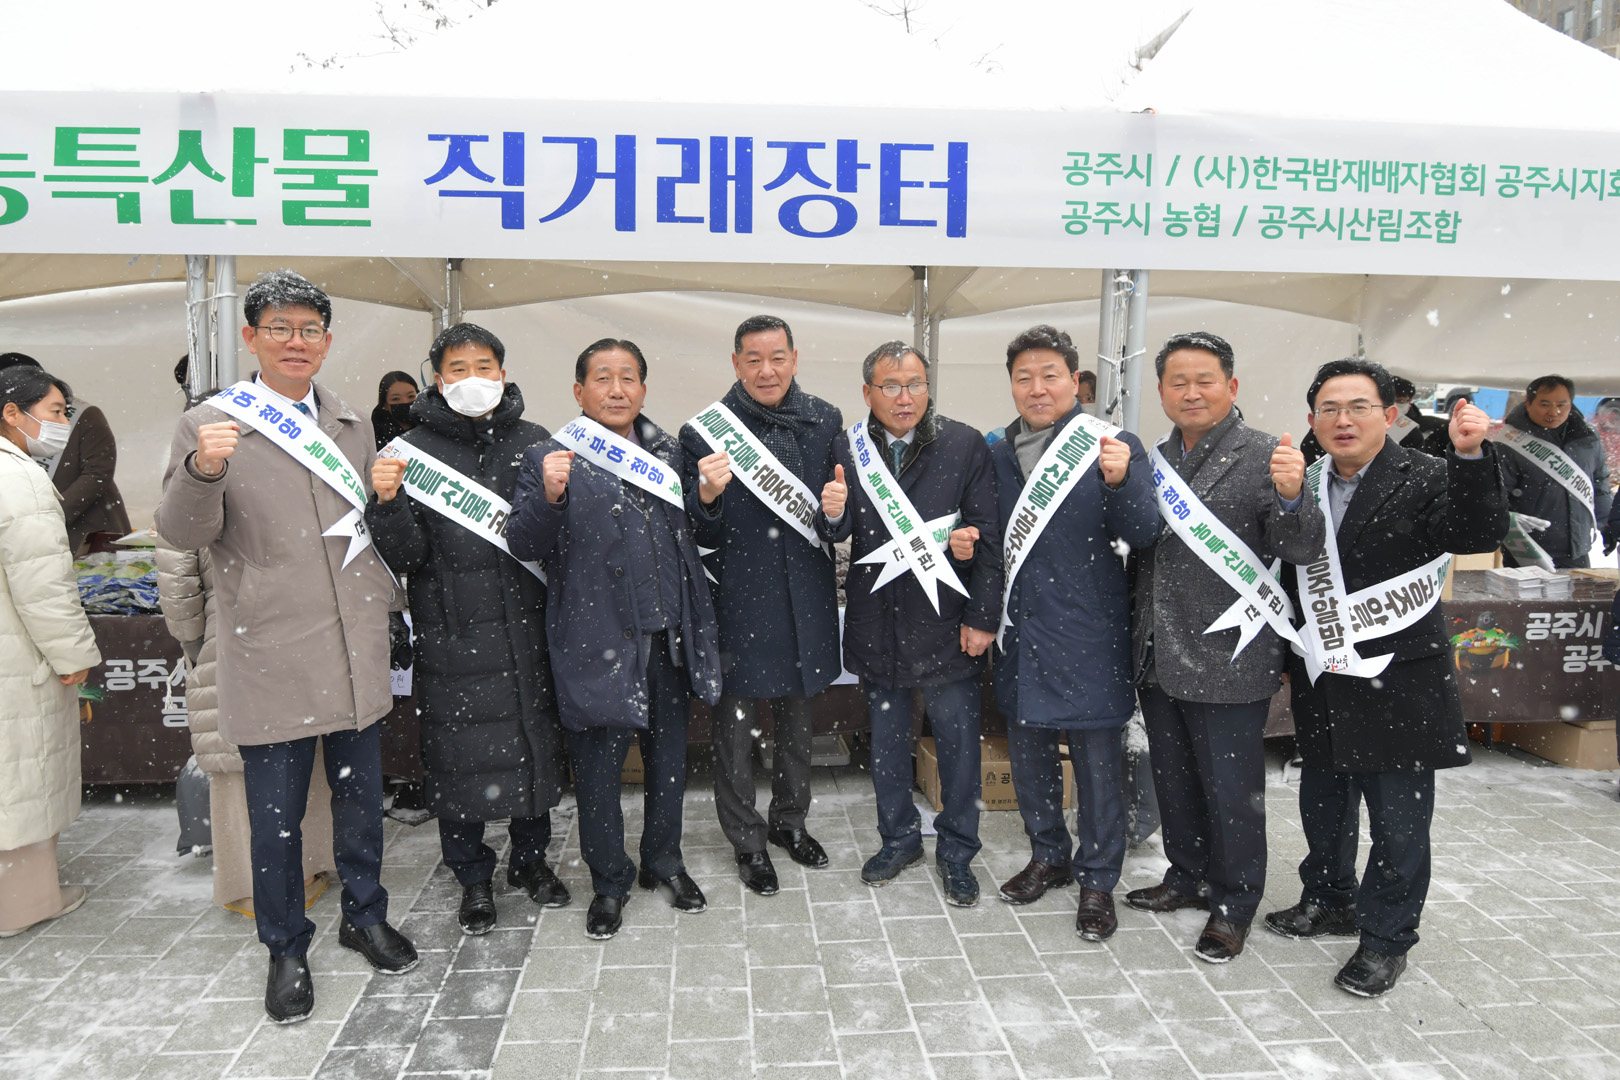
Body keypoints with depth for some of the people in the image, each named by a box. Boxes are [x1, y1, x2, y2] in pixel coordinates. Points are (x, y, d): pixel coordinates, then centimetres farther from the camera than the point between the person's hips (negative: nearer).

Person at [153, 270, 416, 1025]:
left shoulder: (350, 425, 12)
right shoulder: (209, 425, -2)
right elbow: (182, 532, -13)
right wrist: (202, 471, -29)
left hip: (356, 651, 4)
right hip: (272, 658, -4)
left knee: (360, 798, 16)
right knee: (276, 816, 6)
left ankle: (364, 916, 35)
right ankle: (286, 950, 25)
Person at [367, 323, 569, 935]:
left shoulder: (533, 442, 6)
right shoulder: (413, 449, 0)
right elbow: (406, 555, -6)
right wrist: (388, 503, -23)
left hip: (525, 624, 2)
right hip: (452, 630, -2)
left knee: (535, 739, 12)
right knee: (458, 751, 5)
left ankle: (530, 858, 33)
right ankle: (474, 877, 24)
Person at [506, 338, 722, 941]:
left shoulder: (669, 453, 11)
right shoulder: (550, 458, -2)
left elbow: (698, 537, 18)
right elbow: (524, 546, -9)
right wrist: (550, 497, -26)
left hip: (670, 638, 4)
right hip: (598, 643, -4)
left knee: (669, 760, 16)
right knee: (598, 769, 6)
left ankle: (663, 862, 36)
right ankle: (609, 883, 26)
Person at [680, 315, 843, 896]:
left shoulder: (825, 422, 1)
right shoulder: (705, 431, -10)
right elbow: (701, 535, -9)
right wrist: (708, 496, -29)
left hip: (806, 596, 4)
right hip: (739, 596, -3)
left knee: (797, 717, 19)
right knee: (735, 723, 9)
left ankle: (790, 821, 40)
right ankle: (747, 840, 28)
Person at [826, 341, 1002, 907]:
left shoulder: (965, 445, -5)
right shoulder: (849, 450, 1)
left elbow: (988, 538, -5)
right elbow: (841, 533, 6)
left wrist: (981, 617, -9)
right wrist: (834, 514, -18)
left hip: (947, 624, -2)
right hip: (878, 622, 3)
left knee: (958, 744, 7)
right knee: (886, 741, 16)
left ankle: (957, 851, 26)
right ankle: (900, 839, 36)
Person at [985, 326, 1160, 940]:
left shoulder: (1112, 448, -7)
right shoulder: (998, 455, 7)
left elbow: (1142, 536, -16)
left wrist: (1120, 481, -33)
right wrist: (964, 544, -5)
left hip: (1088, 634, -5)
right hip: (1020, 630, 5)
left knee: (1098, 760, 4)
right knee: (1027, 750, 17)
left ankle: (1097, 880, 22)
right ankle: (1048, 856, 37)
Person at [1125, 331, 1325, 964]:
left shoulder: (1265, 457, -10)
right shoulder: (1157, 459, 10)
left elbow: (1303, 551, -18)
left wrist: (1290, 495, -36)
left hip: (1227, 661, -6)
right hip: (1159, 656, 7)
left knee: (1231, 789, 7)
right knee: (1174, 780, 20)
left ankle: (1234, 904, 26)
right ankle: (1189, 878, 40)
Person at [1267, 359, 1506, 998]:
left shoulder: (1424, 480, -9)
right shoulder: (1305, 486, 6)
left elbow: (1480, 535, -26)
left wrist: (1470, 456, -38)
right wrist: (1290, 657, 10)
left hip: (1397, 686, -5)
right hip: (1322, 683, 5)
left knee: (1398, 821, 6)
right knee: (1323, 806, 20)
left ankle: (1386, 937, 23)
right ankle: (1329, 902, 41)